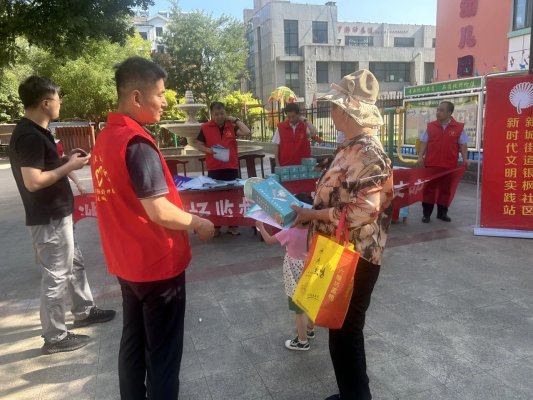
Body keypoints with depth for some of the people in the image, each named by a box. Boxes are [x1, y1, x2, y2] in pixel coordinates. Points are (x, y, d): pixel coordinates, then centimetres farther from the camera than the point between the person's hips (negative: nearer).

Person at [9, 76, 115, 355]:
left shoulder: (33, 132, 10)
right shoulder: (30, 136, -22)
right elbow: (33, 181, -27)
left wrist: (66, 160, 6)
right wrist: (69, 166, -18)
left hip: (57, 214, 10)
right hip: (49, 219, -10)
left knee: (74, 263, 22)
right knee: (56, 276, 1)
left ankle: (84, 311, 40)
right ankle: (55, 337, 17)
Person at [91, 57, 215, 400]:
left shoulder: (106, 137, 5)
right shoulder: (137, 143, -22)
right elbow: (158, 212, -26)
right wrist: (198, 223, -11)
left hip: (128, 261, 9)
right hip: (157, 263, -9)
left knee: (134, 342, 22)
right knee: (163, 352, 8)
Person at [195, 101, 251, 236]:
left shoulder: (232, 126, 4)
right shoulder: (205, 127, 0)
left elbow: (246, 132, -10)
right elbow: (199, 145, 5)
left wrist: (235, 120, -5)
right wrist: (208, 150, -14)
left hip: (231, 167, 1)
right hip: (214, 168, -1)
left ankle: (232, 225, 19)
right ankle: (215, 226, 18)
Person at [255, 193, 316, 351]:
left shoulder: (289, 233, -25)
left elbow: (269, 240, -10)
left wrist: (260, 227, 5)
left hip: (296, 275, -6)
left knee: (299, 310, 9)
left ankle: (302, 341, 23)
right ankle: (310, 330, 46)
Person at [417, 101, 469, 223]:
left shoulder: (459, 127, 2)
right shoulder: (430, 126, 6)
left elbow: (463, 144, 3)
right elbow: (424, 142, 6)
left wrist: (465, 159, -8)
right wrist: (420, 156, -5)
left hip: (449, 165, 0)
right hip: (431, 164, 0)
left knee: (446, 189, 8)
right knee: (429, 188, 3)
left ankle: (442, 213, 21)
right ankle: (426, 213, 9)